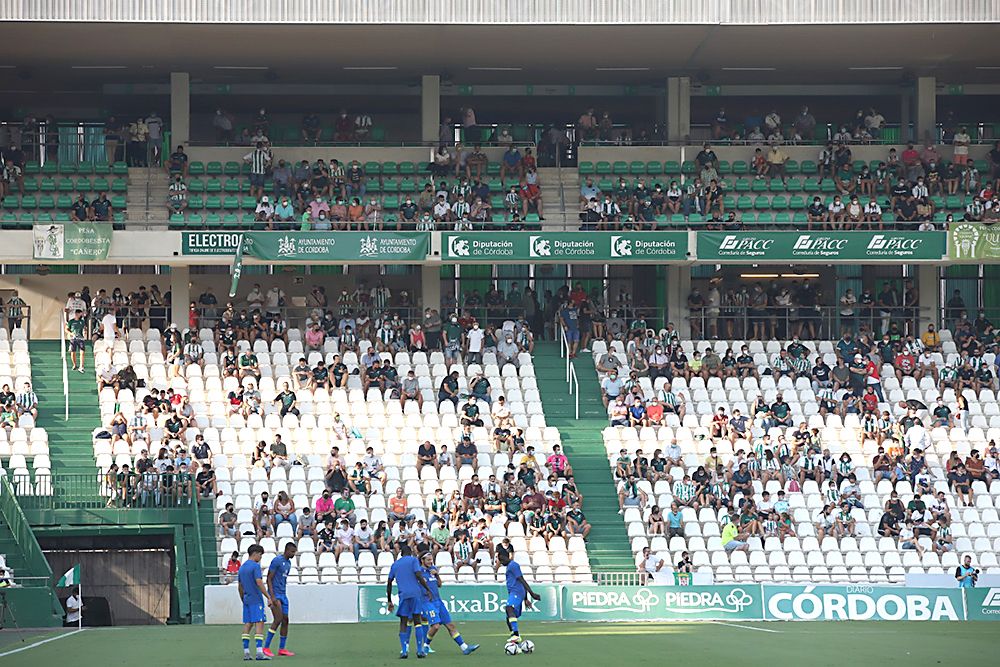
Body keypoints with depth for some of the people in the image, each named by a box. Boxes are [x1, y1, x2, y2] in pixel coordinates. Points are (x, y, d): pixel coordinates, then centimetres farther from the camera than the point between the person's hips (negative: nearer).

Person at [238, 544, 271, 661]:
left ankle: (246, 652, 7)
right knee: (259, 623, -9)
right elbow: (259, 583, -17)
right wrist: (268, 597, -15)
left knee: (247, 624, 9)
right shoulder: (255, 566, -9)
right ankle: (259, 652, -17)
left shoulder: (242, 567, 15)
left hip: (246, 600, 8)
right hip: (256, 599, -8)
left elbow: (240, 587, 20)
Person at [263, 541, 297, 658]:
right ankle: (266, 647, -12)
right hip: (275, 594, -9)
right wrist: (272, 597, -20)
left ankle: (281, 649, 12)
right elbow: (269, 579, -14)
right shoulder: (277, 560, -12)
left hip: (283, 594, 9)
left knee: (285, 621, 6)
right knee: (278, 620, -16)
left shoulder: (288, 562, 15)